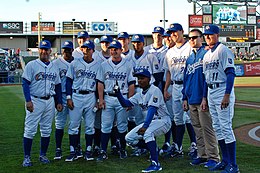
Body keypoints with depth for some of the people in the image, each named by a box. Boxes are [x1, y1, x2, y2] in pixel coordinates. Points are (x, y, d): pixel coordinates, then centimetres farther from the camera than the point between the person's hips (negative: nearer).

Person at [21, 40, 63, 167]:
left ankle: (43, 155, 20)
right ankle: (27, 157, 2)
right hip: (35, 101, -5)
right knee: (30, 130, -5)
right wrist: (28, 100, -17)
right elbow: (25, 83, -7)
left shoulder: (54, 67, 13)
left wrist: (59, 102, 11)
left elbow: (57, 85, 17)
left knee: (46, 130, 9)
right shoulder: (31, 65, -2)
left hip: (49, 101, 5)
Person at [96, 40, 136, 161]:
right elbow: (100, 83, 6)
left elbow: (131, 84, 3)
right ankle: (103, 151, 0)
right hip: (107, 98, 1)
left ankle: (122, 149, 18)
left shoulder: (127, 65, 4)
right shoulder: (104, 65, 8)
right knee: (105, 125, -2)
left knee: (122, 125, 5)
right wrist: (101, 99, -3)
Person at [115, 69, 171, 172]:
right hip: (150, 122, 8)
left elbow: (152, 109, -27)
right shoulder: (139, 94, 9)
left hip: (163, 120, -8)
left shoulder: (154, 90, -15)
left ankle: (155, 164, -32)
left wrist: (145, 126, -37)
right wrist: (118, 93, -13)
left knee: (147, 132, -36)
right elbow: (126, 103, 3)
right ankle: (154, 149, 14)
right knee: (129, 138, -1)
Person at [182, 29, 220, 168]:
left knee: (207, 128, -6)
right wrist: (185, 98, 15)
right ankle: (202, 155, 19)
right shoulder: (189, 58, 19)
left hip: (202, 99, -8)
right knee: (197, 129, 11)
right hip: (191, 100, 8)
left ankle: (213, 157, 0)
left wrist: (205, 97, -18)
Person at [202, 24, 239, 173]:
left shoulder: (224, 51, -9)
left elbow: (231, 73, -16)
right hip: (211, 92, 9)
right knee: (217, 127, 12)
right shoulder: (207, 55, 17)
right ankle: (225, 161, 21)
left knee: (226, 127, -10)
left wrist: (227, 95, -24)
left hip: (223, 91, -9)